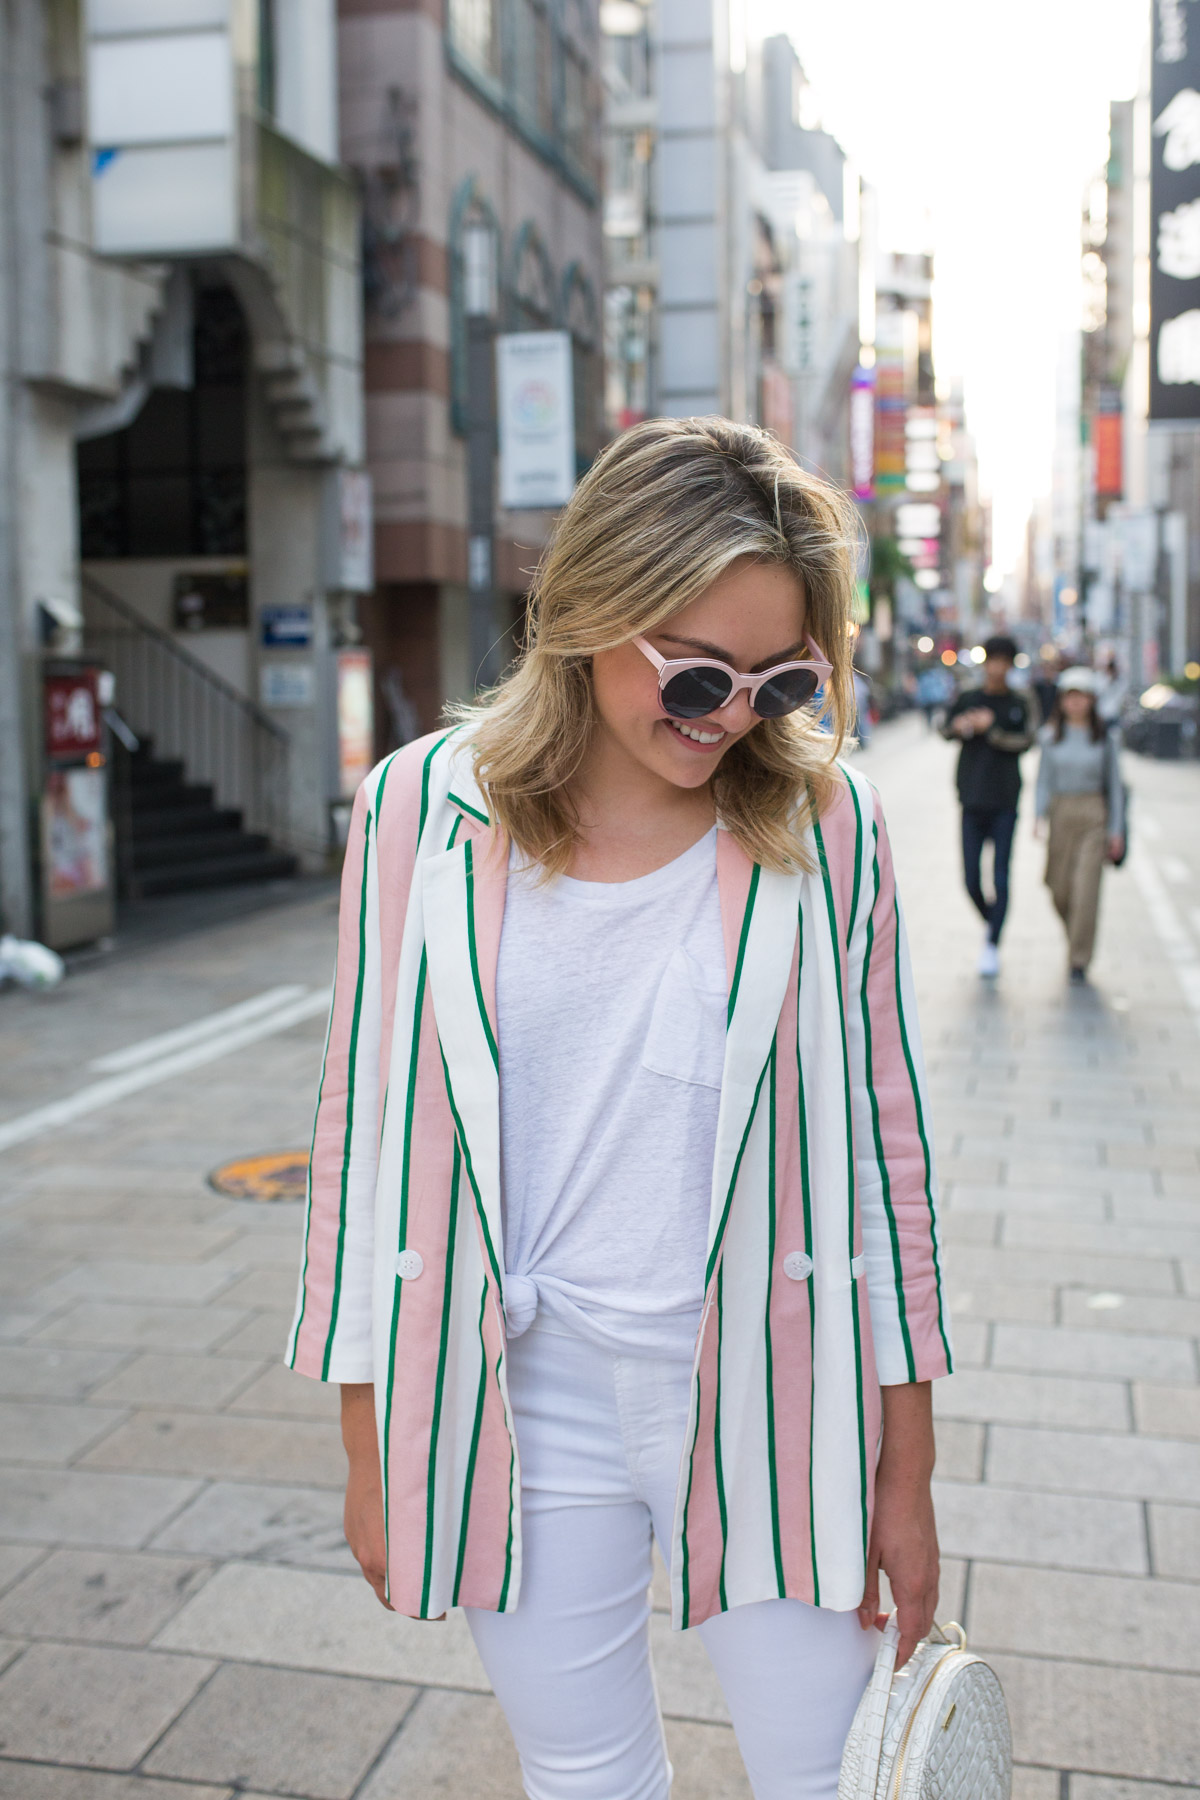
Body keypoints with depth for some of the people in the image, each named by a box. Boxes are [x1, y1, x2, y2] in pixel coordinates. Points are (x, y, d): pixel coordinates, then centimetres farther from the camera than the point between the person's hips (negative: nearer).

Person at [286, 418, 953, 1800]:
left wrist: (906, 1473, 3)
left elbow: (885, 1144, 0)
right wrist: (372, 1454, 4)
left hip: (769, 1394, 0)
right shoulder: (424, 811, -7)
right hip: (523, 1398, 0)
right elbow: (361, 1129, 0)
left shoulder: (824, 826, -6)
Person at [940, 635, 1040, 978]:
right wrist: (957, 726, -26)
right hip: (972, 801, 1)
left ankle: (993, 944, 6)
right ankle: (990, 921, 29)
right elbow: (944, 729, -5)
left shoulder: (1022, 703, 3)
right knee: (971, 879, 2)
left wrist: (990, 729, -16)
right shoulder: (966, 699, 7)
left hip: (1005, 802, -1)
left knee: (1001, 879, -3)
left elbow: (1026, 740, -9)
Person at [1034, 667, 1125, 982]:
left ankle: (1078, 960, -1)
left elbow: (1114, 784, 5)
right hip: (1060, 812, 2)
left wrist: (1116, 829, 2)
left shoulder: (1106, 736, 1)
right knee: (1058, 889, 4)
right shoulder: (1051, 735, 5)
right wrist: (1040, 817, -7)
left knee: (1085, 889, -9)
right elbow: (1044, 779, 7)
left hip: (1094, 815, -2)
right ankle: (1078, 938, 34)